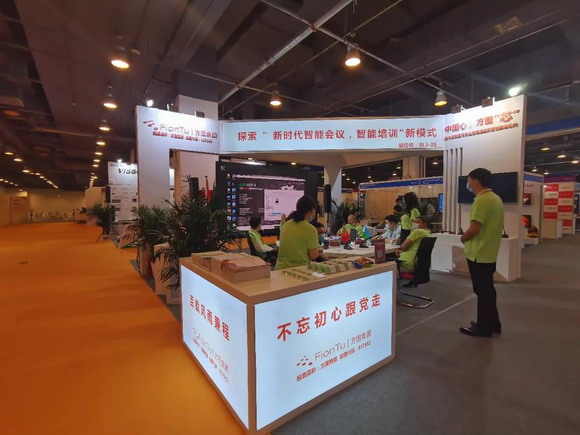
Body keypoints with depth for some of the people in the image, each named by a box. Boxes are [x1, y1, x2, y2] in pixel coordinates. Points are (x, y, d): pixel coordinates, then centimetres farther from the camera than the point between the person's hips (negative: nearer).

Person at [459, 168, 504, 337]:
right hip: (489, 253, 9)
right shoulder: (496, 198, 10)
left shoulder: (482, 200, -20)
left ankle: (483, 327, 16)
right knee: (487, 290, 19)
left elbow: (473, 229, -24)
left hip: (478, 254, -9)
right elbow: (491, 226, 16)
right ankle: (492, 323, 31)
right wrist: (468, 237, 13)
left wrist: (463, 238, -5)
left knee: (482, 291, 3)